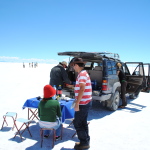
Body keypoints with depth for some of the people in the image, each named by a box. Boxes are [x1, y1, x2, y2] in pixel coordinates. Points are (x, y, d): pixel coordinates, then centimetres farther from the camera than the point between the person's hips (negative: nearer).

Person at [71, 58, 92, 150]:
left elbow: (82, 89, -26)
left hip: (83, 103, -10)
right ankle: (86, 141, 26)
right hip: (85, 102, 10)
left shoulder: (82, 74, -17)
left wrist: (77, 103, -26)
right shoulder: (84, 73, 14)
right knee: (83, 123, 17)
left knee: (77, 123, -1)